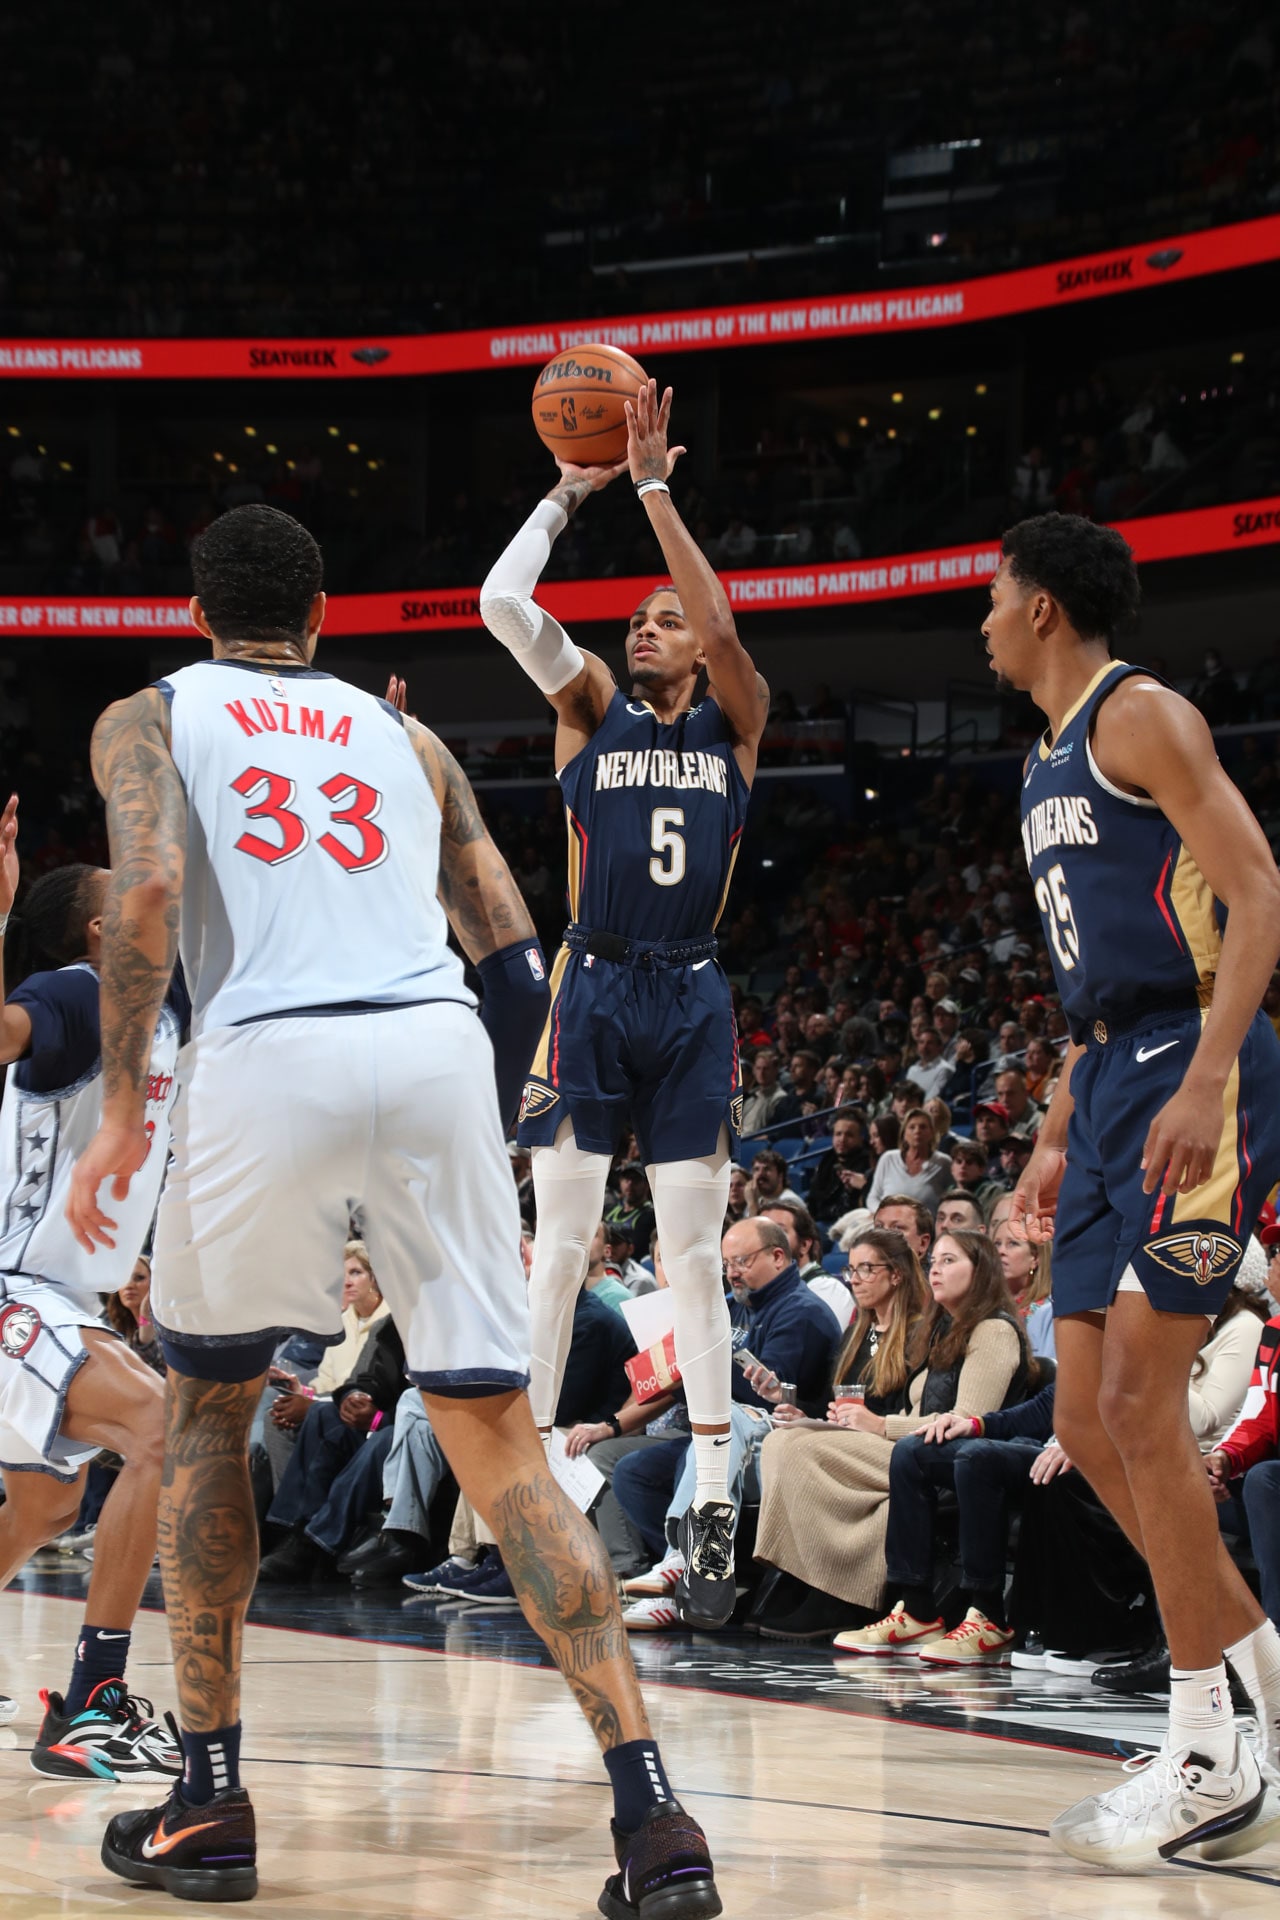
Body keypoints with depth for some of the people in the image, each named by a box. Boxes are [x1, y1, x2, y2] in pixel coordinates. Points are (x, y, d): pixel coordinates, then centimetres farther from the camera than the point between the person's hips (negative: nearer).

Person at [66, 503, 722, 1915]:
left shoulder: (148, 720, 18)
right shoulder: (401, 737, 28)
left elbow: (146, 886, -4)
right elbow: (519, 965, 20)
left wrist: (122, 1106, 0)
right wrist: (480, 1129, 31)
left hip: (266, 1057, -2)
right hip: (438, 1052, 2)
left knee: (206, 1405, 20)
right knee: (495, 1439, 5)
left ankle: (209, 1803, 17)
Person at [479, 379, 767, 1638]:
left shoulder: (734, 725, 8)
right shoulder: (592, 710, 8)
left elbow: (721, 621, -11)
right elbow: (502, 602, -6)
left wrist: (652, 484, -12)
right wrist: (573, 491, -4)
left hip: (692, 1000, 1)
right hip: (594, 991, 0)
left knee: (695, 1253, 1)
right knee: (560, 1245, -2)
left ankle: (713, 1505, 1)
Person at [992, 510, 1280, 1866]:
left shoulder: (1141, 715, -7)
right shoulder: (1048, 762, 22)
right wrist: (1057, 1135, 23)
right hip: (1114, 1085, 10)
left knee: (1136, 1402, -14)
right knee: (1089, 1422, 6)